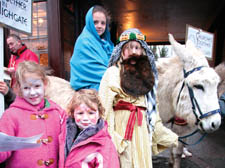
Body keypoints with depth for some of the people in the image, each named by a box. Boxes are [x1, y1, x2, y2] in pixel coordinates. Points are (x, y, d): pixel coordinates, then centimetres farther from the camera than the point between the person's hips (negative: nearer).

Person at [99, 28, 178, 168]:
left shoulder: (145, 75, 14)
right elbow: (105, 107, -12)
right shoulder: (113, 72, -4)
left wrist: (167, 136, 17)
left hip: (142, 129, 6)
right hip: (122, 128, -5)